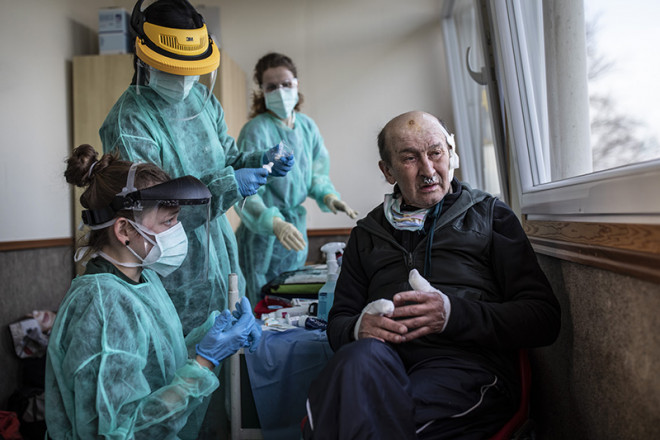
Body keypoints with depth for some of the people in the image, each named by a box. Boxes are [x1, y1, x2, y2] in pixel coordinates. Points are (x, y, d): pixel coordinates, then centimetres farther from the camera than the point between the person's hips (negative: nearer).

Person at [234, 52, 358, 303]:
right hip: (262, 234, -6)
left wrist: (327, 196, -9)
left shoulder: (307, 125, 2)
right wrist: (274, 223, -41)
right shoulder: (255, 131, -19)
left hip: (297, 227, 6)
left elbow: (316, 171, 11)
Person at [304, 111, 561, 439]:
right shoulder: (367, 233, 23)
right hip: (385, 359, 3)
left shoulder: (490, 215, 14)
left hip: (466, 366, -2)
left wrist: (452, 314, -12)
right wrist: (359, 327, -5)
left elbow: (544, 317, 3)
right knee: (363, 355, -35)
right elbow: (338, 323, 21)